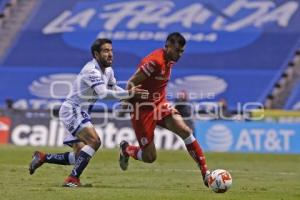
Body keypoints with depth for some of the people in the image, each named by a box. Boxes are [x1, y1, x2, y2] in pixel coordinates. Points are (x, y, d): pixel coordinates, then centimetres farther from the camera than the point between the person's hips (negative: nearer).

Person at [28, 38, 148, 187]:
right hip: (72, 110, -10)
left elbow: (114, 89, 23)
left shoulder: (108, 71, 9)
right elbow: (103, 93, -33)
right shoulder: (92, 70, -20)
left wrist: (132, 94, 5)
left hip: (79, 113, 10)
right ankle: (72, 179, -23)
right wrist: (128, 94, -34)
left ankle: (42, 157, 19)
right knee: (94, 141, -25)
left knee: (80, 156, 8)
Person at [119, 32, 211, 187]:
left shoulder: (169, 61, 5)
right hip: (143, 109, -7)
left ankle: (205, 173, -15)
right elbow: (131, 84, -21)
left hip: (160, 105, 7)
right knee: (149, 157, -3)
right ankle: (126, 149, 30)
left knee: (185, 131, -16)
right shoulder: (154, 61, -23)